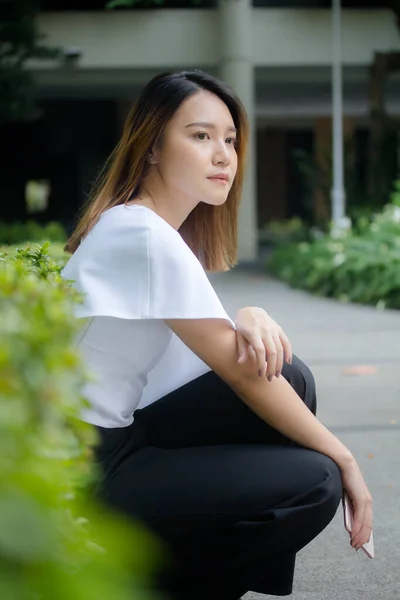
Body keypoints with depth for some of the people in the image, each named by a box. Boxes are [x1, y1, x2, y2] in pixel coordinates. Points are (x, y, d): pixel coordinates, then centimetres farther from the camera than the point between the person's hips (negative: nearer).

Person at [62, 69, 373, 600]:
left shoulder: (173, 231, 10)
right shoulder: (146, 236, -19)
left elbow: (239, 352, 11)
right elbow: (238, 370, -17)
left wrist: (249, 318, -14)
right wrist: (344, 459, -9)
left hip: (117, 437, 9)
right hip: (84, 473, -9)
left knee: (291, 377, 3)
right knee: (314, 484, -14)